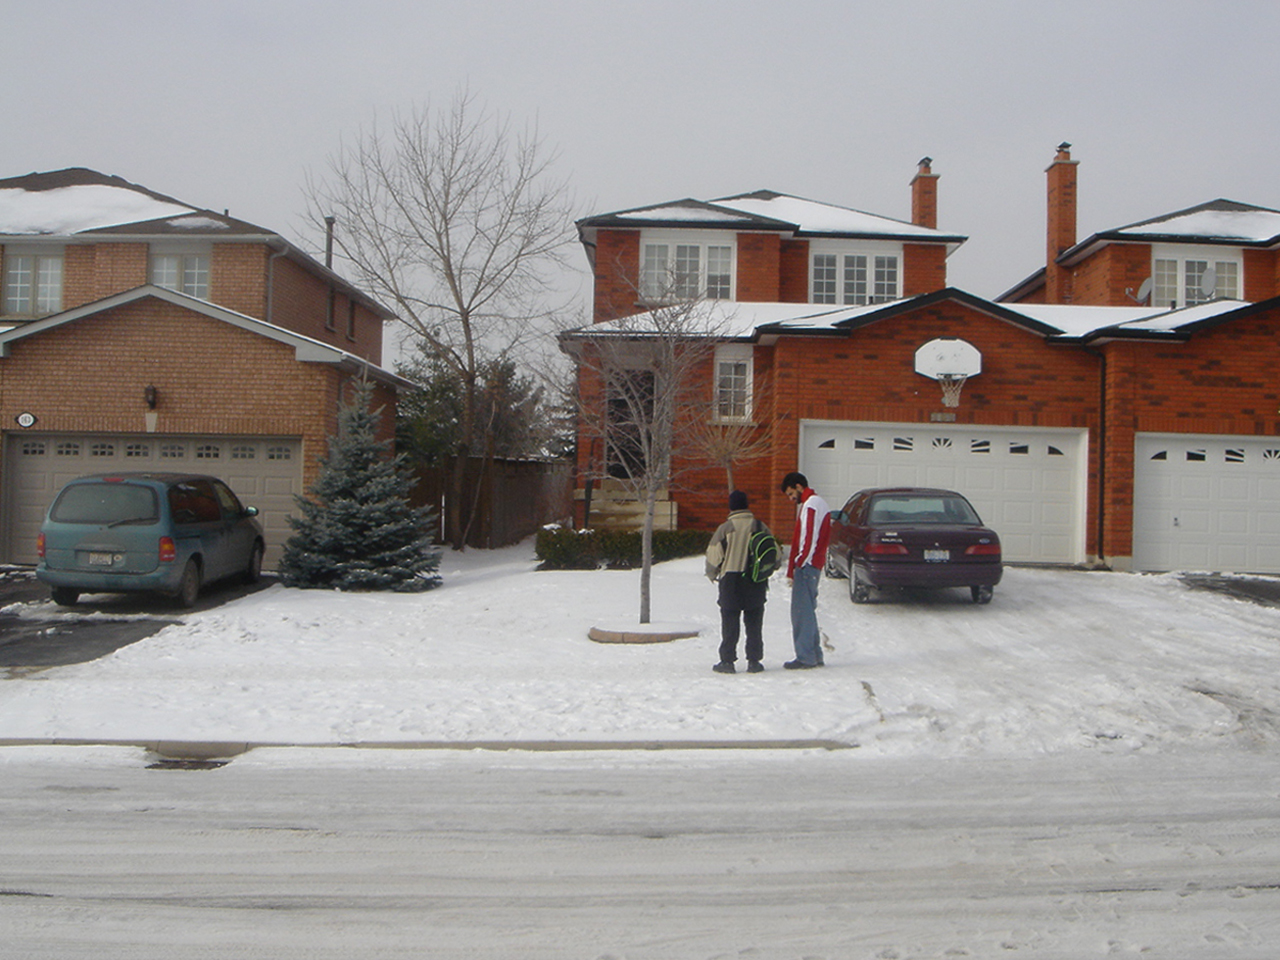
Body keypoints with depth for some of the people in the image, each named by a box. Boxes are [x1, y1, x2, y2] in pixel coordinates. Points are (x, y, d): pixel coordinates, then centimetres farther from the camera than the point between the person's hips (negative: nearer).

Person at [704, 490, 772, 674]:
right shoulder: (760, 527, 1)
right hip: (756, 582, 2)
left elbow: (713, 555, -7)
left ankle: (727, 660, 4)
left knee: (730, 623, 5)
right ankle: (754, 661, 10)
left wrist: (712, 574, 12)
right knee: (754, 623, 10)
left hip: (731, 581, -2)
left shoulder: (725, 528, -8)